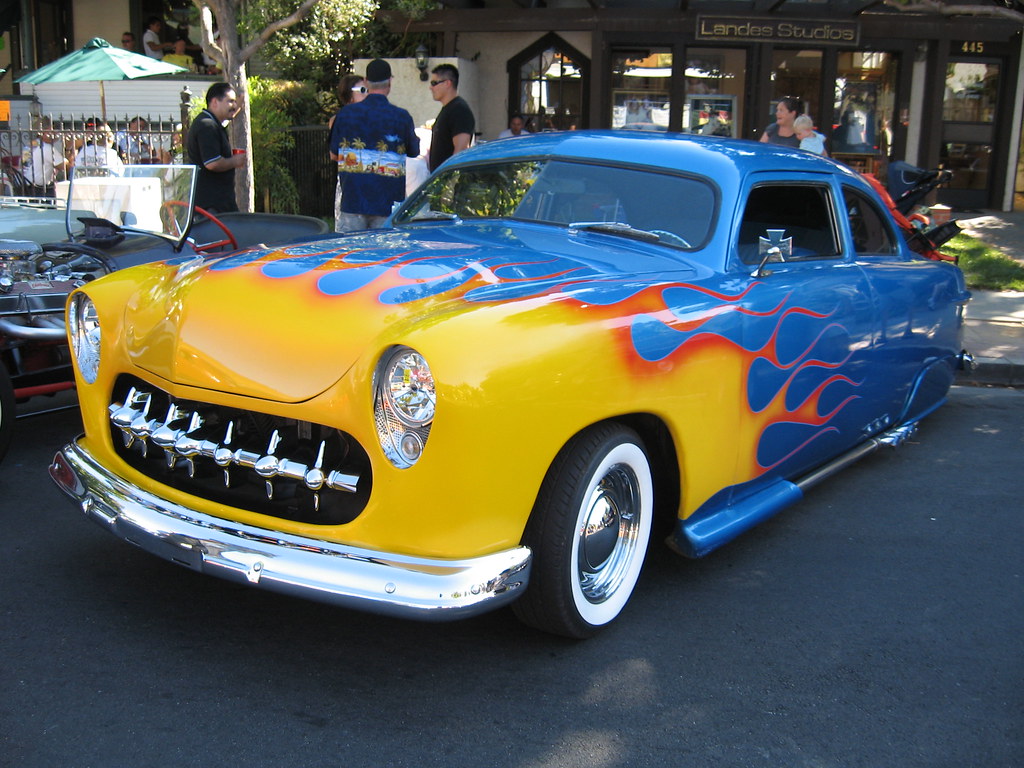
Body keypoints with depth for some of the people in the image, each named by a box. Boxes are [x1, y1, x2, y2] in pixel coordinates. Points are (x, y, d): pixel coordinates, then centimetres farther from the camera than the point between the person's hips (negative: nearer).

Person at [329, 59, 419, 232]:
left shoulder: (345, 113, 1)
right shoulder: (402, 117, -5)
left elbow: (333, 155, 10)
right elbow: (414, 152, 10)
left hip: (353, 199, 2)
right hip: (387, 202, -2)